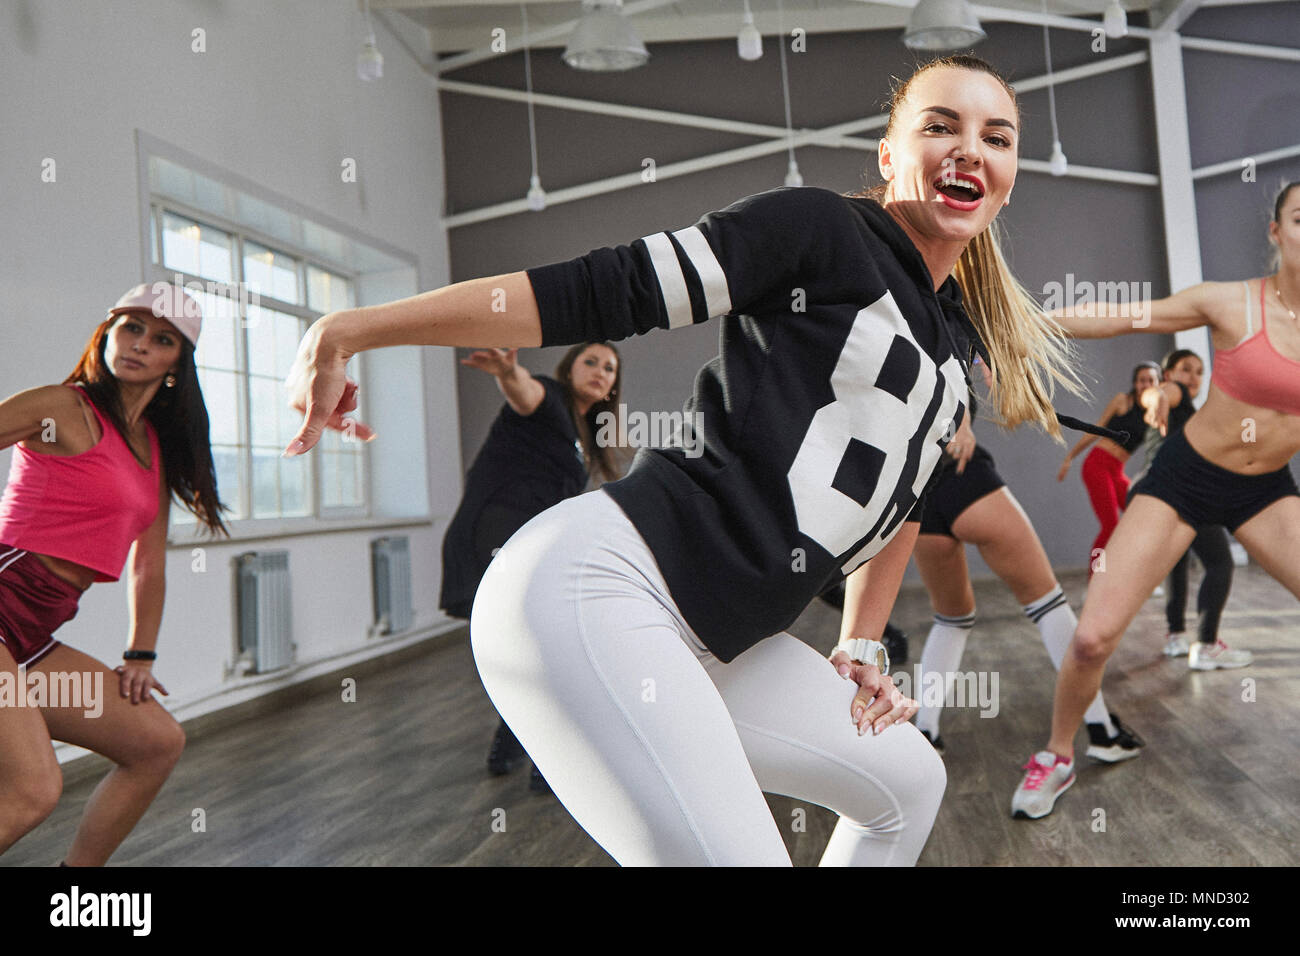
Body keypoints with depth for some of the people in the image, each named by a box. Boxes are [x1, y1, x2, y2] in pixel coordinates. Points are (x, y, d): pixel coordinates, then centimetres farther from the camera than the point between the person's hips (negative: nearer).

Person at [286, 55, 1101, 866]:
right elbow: (604, 292, -11)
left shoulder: (961, 339, 18)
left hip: (717, 647, 9)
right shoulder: (819, 228, -6)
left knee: (908, 782, 20)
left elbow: (898, 488, 28)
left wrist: (861, 648, 22)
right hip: (596, 586, -8)